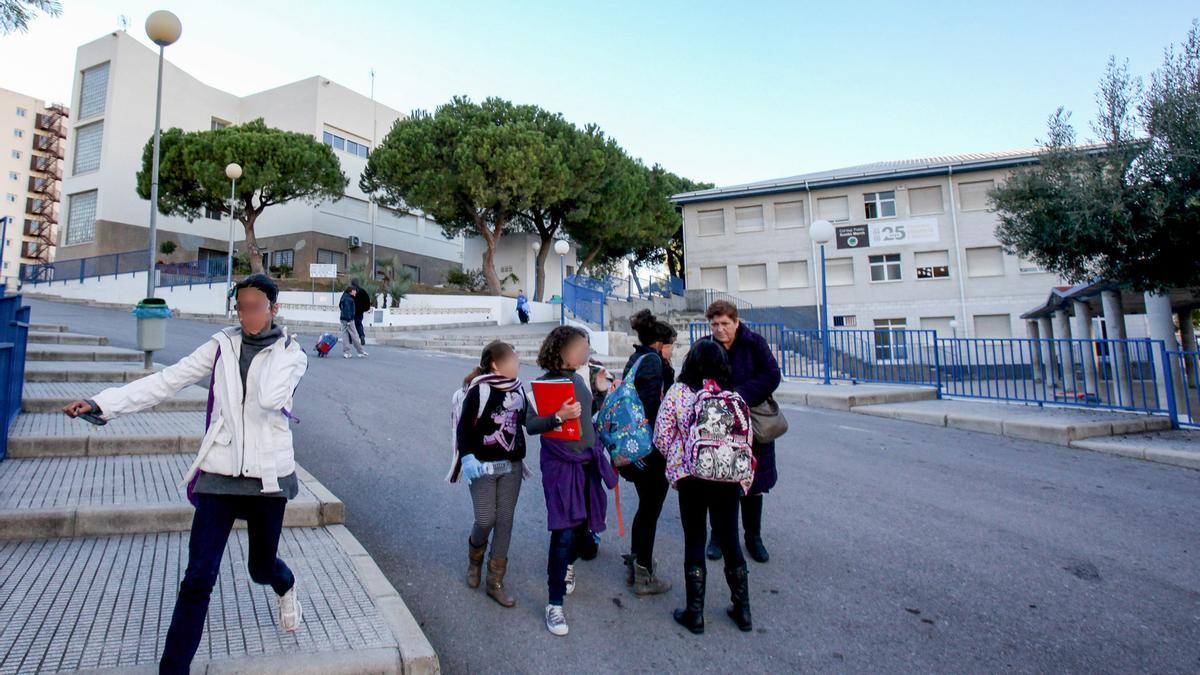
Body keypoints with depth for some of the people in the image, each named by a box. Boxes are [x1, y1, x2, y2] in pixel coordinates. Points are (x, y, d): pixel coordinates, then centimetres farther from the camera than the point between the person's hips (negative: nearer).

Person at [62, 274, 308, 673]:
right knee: (198, 577, -4)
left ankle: (285, 586, 50)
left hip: (267, 475, -1)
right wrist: (101, 404, -11)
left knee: (261, 567, 14)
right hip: (220, 474, 1)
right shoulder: (222, 346, 3)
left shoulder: (291, 354, -5)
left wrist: (273, 340, -16)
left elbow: (270, 398, -24)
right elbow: (164, 382, -1)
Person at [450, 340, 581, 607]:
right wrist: (468, 458, -19)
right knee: (486, 520, -1)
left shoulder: (517, 389, 2)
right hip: (483, 466, -5)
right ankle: (474, 559, 34)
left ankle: (495, 582, 19)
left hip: (512, 466, 5)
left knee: (505, 521, 6)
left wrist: (558, 417, -18)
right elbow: (463, 428, -10)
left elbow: (531, 424, -5)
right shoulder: (479, 390, -13)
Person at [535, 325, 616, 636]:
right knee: (565, 532, -6)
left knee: (583, 523, 18)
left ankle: (564, 566, 48)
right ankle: (555, 604, 7)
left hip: (587, 462, 7)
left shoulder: (579, 380, 7)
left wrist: (600, 388, 9)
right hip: (562, 466, -7)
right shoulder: (546, 384, -15)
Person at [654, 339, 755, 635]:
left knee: (694, 543, 11)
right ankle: (742, 610, 29)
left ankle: (695, 613, 20)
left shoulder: (677, 392, -7)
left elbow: (661, 437, -6)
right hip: (728, 478, 2)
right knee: (730, 540, 17)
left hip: (691, 478, -2)